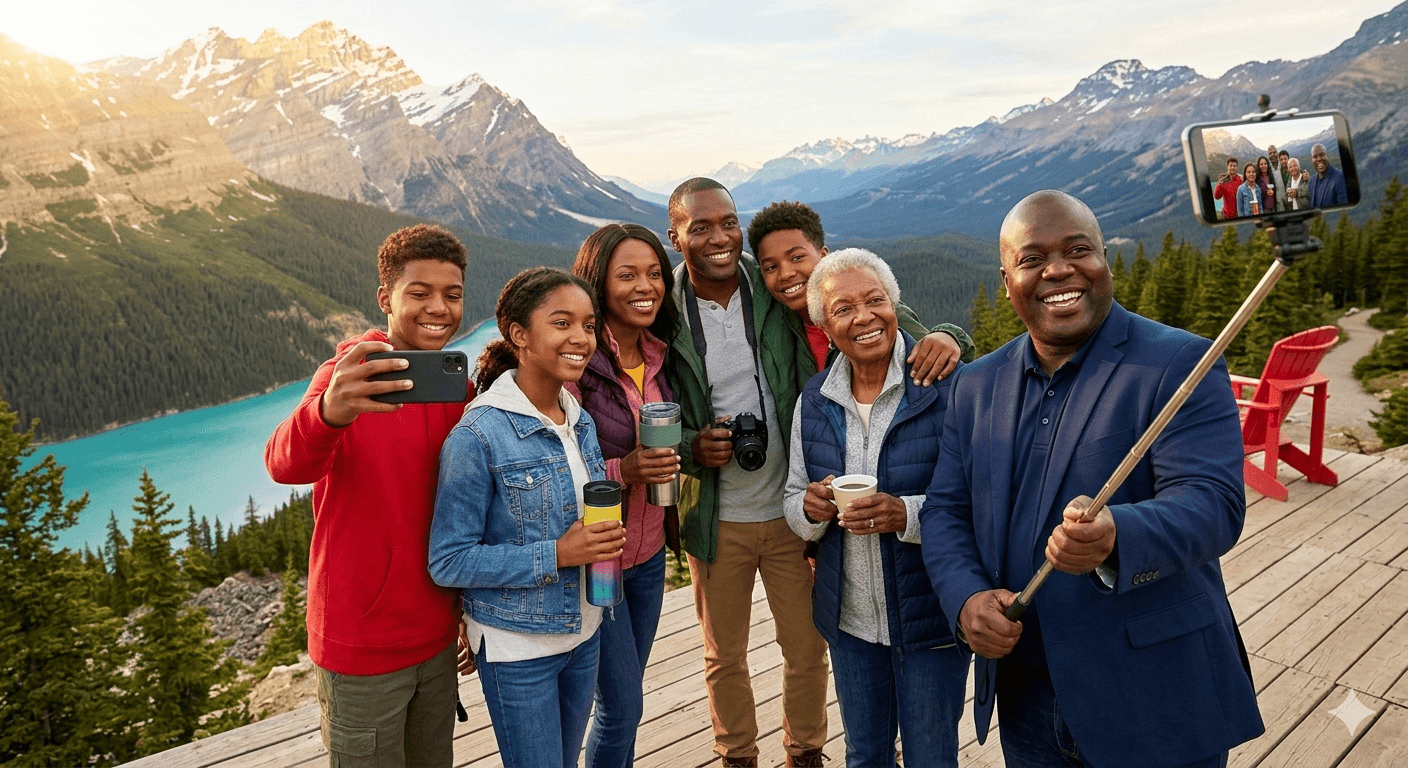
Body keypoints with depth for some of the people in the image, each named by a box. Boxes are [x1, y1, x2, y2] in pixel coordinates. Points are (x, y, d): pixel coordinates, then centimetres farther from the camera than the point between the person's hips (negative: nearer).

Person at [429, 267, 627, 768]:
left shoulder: (581, 421, 1)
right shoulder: (477, 435, -21)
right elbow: (448, 562, -19)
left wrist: (602, 536, -6)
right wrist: (555, 555, -26)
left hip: (583, 631, 7)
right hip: (517, 646, -6)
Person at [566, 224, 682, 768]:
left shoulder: (658, 356, 3)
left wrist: (668, 459, 1)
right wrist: (623, 471, -27)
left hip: (649, 555, 6)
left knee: (625, 700, 19)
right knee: (623, 706, 3)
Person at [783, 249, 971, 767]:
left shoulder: (947, 386, -16)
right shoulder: (814, 402, 0)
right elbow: (793, 502, 7)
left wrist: (907, 514, -31)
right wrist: (811, 508, -15)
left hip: (930, 615, -4)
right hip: (849, 617, 5)